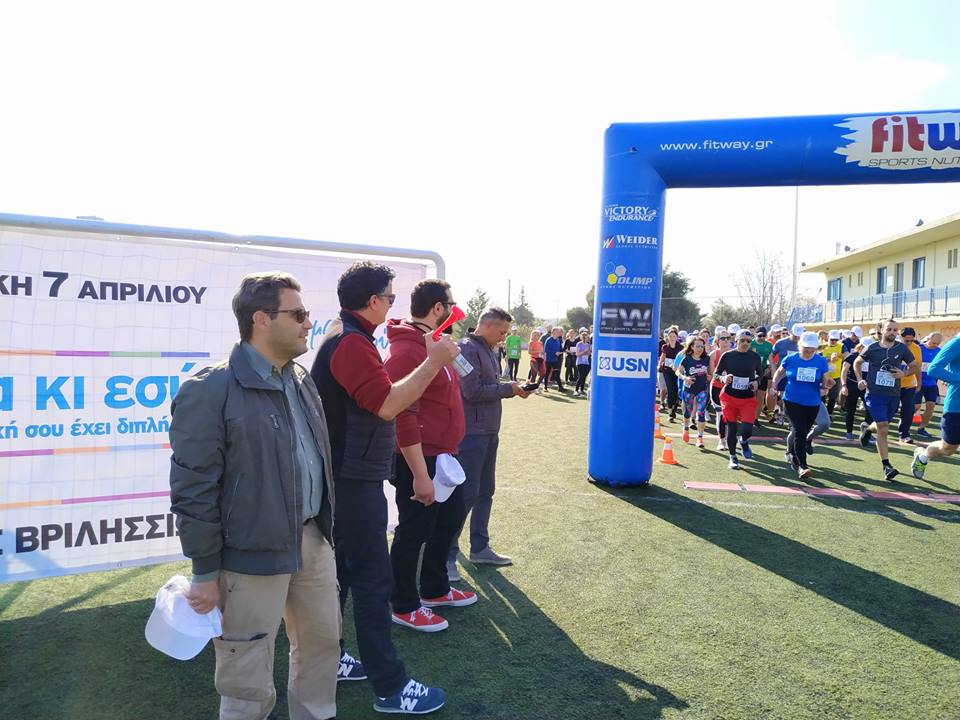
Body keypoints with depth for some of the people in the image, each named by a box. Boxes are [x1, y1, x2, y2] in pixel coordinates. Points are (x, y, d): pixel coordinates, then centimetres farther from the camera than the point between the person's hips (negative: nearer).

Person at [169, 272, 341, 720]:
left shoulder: (301, 380, 8)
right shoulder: (210, 391, -17)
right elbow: (193, 490, -15)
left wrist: (324, 528, 17)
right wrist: (205, 572, -12)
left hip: (314, 540, 8)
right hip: (253, 554, -7)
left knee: (322, 641, 22)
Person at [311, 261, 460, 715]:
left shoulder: (342, 336, 13)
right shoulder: (350, 343, -21)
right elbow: (387, 404, -29)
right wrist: (434, 362, -24)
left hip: (344, 478, 11)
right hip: (353, 483, -11)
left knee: (337, 573, 19)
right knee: (372, 583, -2)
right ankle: (391, 688, 9)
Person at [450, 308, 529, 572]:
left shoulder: (485, 349, 15)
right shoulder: (468, 348, -15)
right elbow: (473, 392, -22)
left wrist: (511, 388, 1)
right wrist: (508, 388, -12)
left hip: (488, 432, 10)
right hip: (472, 433, -10)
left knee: (485, 492, 16)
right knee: (466, 495, -5)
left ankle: (479, 548, 27)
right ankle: (447, 554, 6)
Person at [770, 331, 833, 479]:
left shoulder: (821, 362, -3)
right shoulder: (790, 359, -6)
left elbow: (825, 383, 0)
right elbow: (779, 372, 12)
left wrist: (827, 384, -22)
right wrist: (773, 385, 1)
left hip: (812, 404, 3)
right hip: (792, 401, -3)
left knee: (803, 432, 17)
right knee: (799, 431, -15)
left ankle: (791, 453, 44)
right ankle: (802, 466, -12)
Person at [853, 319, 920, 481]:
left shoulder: (902, 348, 1)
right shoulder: (873, 348, -3)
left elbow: (915, 366, 13)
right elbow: (857, 363, 12)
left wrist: (904, 373, -7)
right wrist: (860, 380, -1)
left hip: (893, 395, 3)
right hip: (875, 393, -3)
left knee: (882, 426, 16)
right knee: (883, 429, -10)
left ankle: (866, 428, 52)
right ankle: (887, 466, -4)